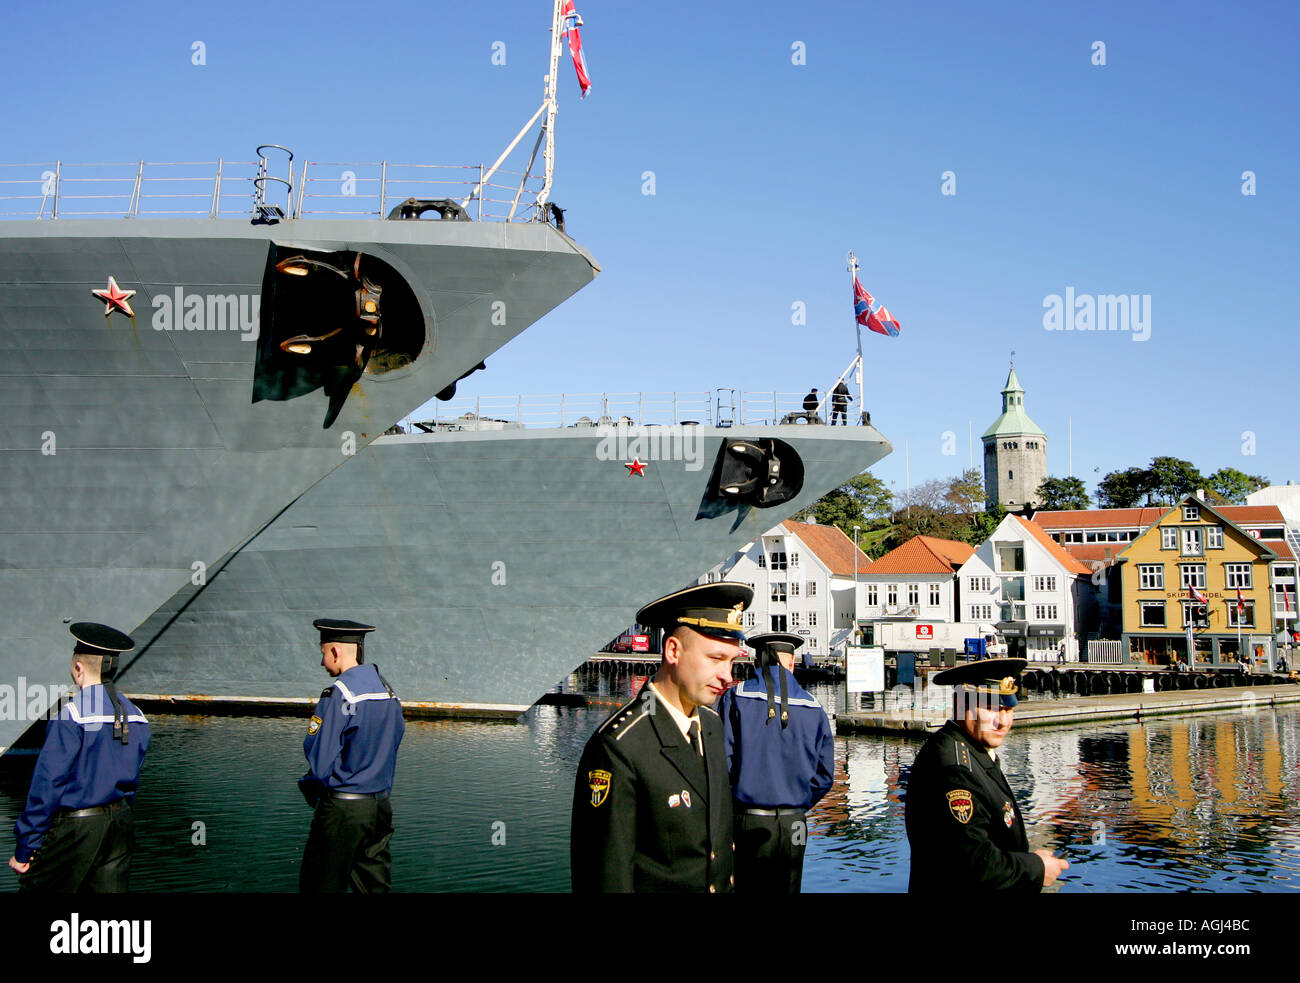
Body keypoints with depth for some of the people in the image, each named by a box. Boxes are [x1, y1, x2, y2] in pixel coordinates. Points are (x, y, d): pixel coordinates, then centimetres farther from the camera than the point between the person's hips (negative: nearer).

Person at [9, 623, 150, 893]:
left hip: (76, 827, -6)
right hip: (121, 824, 7)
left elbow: (48, 782, -14)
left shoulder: (71, 715, -13)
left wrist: (24, 849, -9)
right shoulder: (135, 716, 8)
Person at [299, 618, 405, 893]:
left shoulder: (339, 693, -15)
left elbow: (319, 760, -17)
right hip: (380, 805, 8)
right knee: (375, 884, 10)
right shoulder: (388, 690, 9)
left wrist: (311, 791, 1)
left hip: (342, 808, -8)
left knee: (318, 885, 1)